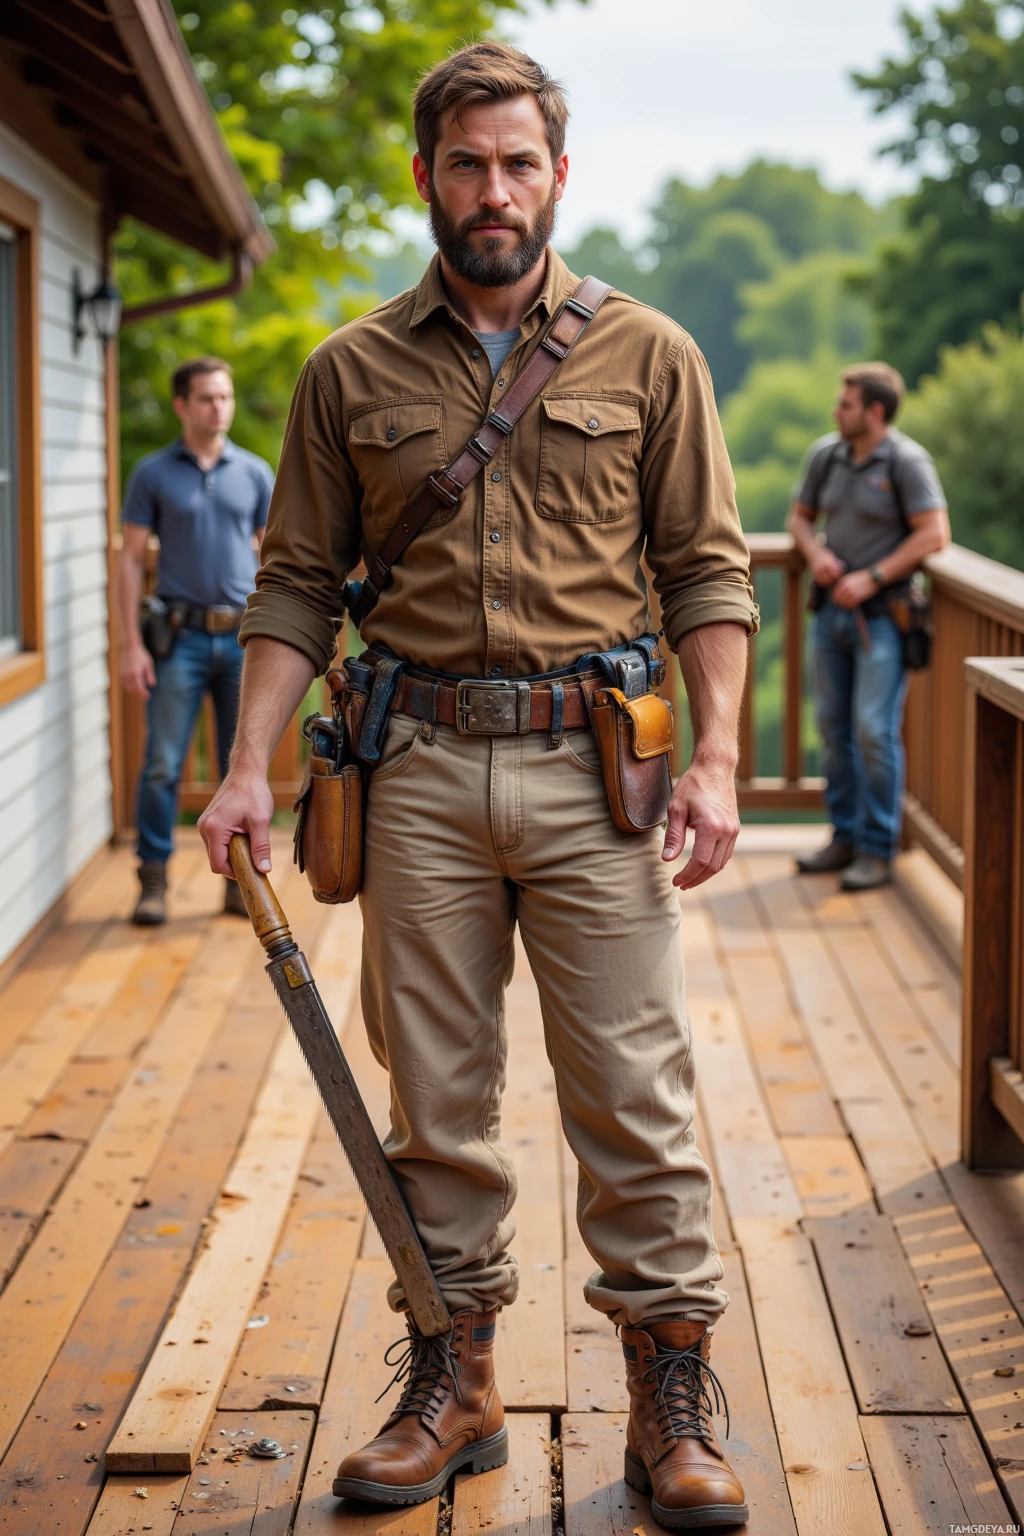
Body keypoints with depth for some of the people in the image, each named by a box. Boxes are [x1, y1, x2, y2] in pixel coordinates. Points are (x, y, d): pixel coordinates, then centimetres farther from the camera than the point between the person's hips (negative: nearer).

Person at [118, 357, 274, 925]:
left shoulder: (255, 473, 8)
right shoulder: (153, 473, 2)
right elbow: (132, 560, 2)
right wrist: (132, 644, -6)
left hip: (245, 637, 2)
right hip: (182, 637, -2)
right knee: (163, 765, -4)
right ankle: (153, 879, 6)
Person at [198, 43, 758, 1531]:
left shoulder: (648, 357, 6)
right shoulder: (351, 373, 9)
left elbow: (708, 571, 5)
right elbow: (298, 584, 10)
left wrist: (715, 758, -6)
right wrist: (251, 766, 0)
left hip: (595, 766, -1)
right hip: (421, 769, 2)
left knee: (634, 1095, 0)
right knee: (436, 1094, 8)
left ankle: (674, 1402, 10)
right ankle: (455, 1381, 21)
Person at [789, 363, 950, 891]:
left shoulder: (906, 460, -10)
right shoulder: (825, 454, 7)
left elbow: (934, 534, -15)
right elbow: (800, 516, 18)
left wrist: (872, 578, -17)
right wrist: (815, 553, -4)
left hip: (882, 615, -6)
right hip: (832, 609, 6)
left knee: (875, 729, -9)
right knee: (833, 727, 8)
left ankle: (877, 850, -1)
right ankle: (845, 837, 19)